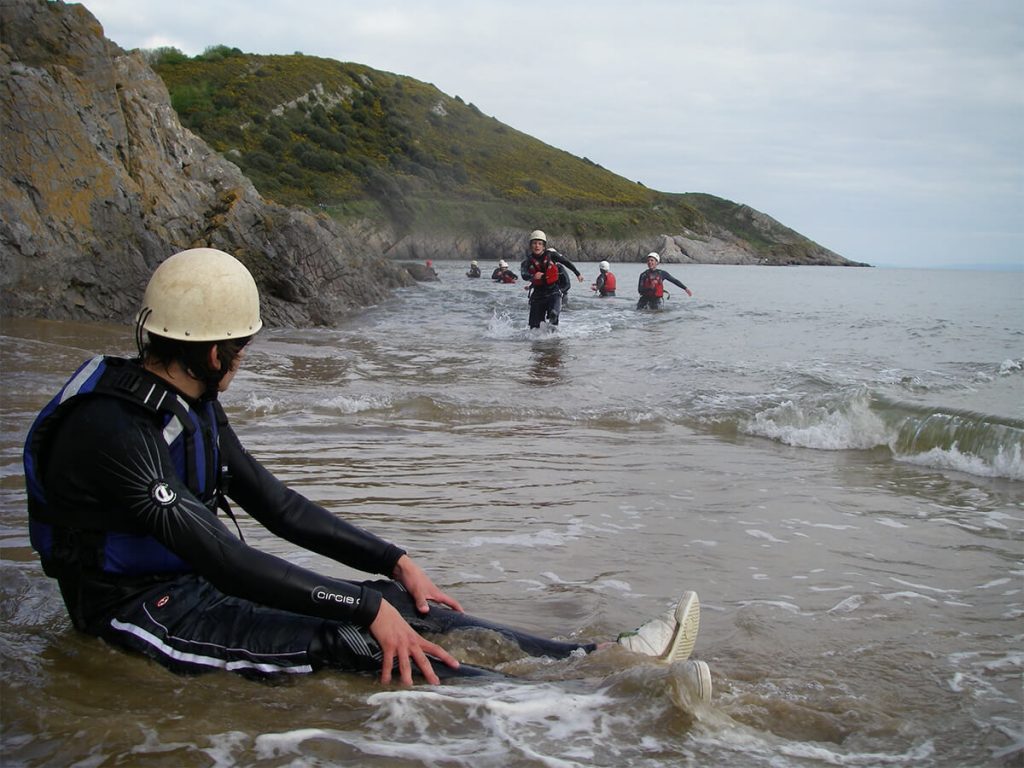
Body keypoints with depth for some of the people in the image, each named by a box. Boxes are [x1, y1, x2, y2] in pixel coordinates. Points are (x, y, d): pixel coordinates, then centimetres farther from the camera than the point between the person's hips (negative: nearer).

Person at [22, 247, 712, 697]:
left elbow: (277, 506, 9)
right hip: (142, 609, -9)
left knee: (394, 605, -8)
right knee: (348, 641, -28)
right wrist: (368, 611, -31)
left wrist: (395, 563, 2)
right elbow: (222, 559, -31)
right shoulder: (111, 428, -26)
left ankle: (604, 656, -12)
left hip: (196, 579, 9)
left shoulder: (190, 404, 6)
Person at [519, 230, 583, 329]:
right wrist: (533, 276, -45)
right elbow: (524, 275, -23)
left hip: (553, 290, -1)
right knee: (534, 325, 1)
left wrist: (578, 274, 16)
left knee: (553, 314, -30)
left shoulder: (551, 254, -7)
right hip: (538, 293, 2)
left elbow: (567, 262, 6)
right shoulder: (528, 260, -7)